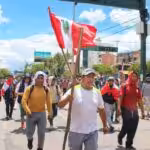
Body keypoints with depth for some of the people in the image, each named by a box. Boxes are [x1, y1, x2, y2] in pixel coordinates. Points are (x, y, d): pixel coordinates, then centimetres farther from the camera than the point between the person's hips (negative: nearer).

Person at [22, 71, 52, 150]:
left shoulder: (46, 89, -1)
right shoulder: (29, 89, -10)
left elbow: (48, 102, 8)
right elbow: (24, 101, -12)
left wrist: (49, 112, 9)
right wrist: (27, 111, -23)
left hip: (42, 114, 2)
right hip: (31, 114, -2)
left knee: (41, 133, 6)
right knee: (29, 132, 10)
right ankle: (30, 140, 46)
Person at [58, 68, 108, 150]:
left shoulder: (97, 92, 3)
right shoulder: (74, 90, -10)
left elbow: (101, 110, 14)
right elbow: (60, 105, -15)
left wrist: (105, 125, 19)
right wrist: (67, 99, -36)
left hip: (92, 132, 3)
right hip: (76, 131, -2)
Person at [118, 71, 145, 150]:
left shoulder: (137, 89, 10)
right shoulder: (124, 87, -3)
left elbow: (140, 101, 12)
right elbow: (120, 97, -10)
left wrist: (142, 111, 10)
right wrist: (119, 107, -22)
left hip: (134, 111, 5)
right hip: (126, 110, -5)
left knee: (133, 129, 4)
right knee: (126, 126, -4)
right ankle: (120, 137, 28)